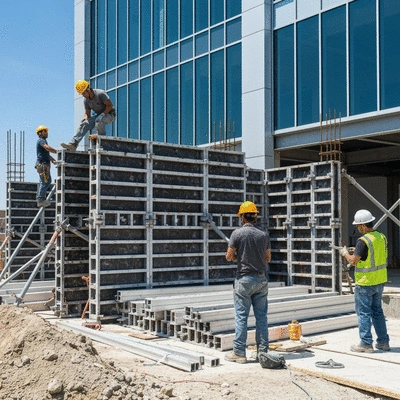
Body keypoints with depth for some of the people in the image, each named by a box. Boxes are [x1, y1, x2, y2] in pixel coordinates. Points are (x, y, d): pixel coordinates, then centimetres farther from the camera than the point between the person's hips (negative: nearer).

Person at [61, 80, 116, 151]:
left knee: (99, 120, -38)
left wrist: (102, 114, -26)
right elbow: (87, 113, 5)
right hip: (98, 115, 6)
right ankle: (73, 144, -26)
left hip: (109, 114, -6)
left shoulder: (100, 93, -22)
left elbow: (110, 105, -20)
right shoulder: (86, 100, -2)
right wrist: (85, 119, -17)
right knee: (84, 125, -16)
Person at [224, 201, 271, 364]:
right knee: (261, 316, 9)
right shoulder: (264, 235, 3)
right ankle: (262, 351, 15)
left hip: (244, 279, -4)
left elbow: (229, 256, -7)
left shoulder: (237, 233, -9)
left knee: (241, 317, 1)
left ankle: (239, 353, 5)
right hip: (261, 279, 4)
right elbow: (268, 258, 11)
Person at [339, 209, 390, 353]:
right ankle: (383, 342, 22)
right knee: (377, 311, 17)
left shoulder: (363, 241, -21)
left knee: (363, 313, 2)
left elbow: (353, 261, -20)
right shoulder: (382, 237, 5)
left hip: (365, 283, -8)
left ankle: (366, 344, 6)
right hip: (380, 281, 8)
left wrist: (345, 253, -1)